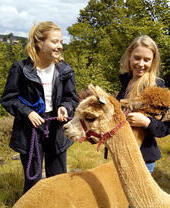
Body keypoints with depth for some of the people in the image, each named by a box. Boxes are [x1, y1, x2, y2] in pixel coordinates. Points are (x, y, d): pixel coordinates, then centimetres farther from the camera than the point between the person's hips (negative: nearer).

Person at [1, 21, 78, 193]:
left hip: (57, 130, 3)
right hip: (30, 132, -3)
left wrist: (65, 107, -15)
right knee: (32, 181, 10)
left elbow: (72, 99, 6)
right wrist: (27, 112, -17)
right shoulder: (21, 69, -11)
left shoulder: (64, 70, -2)